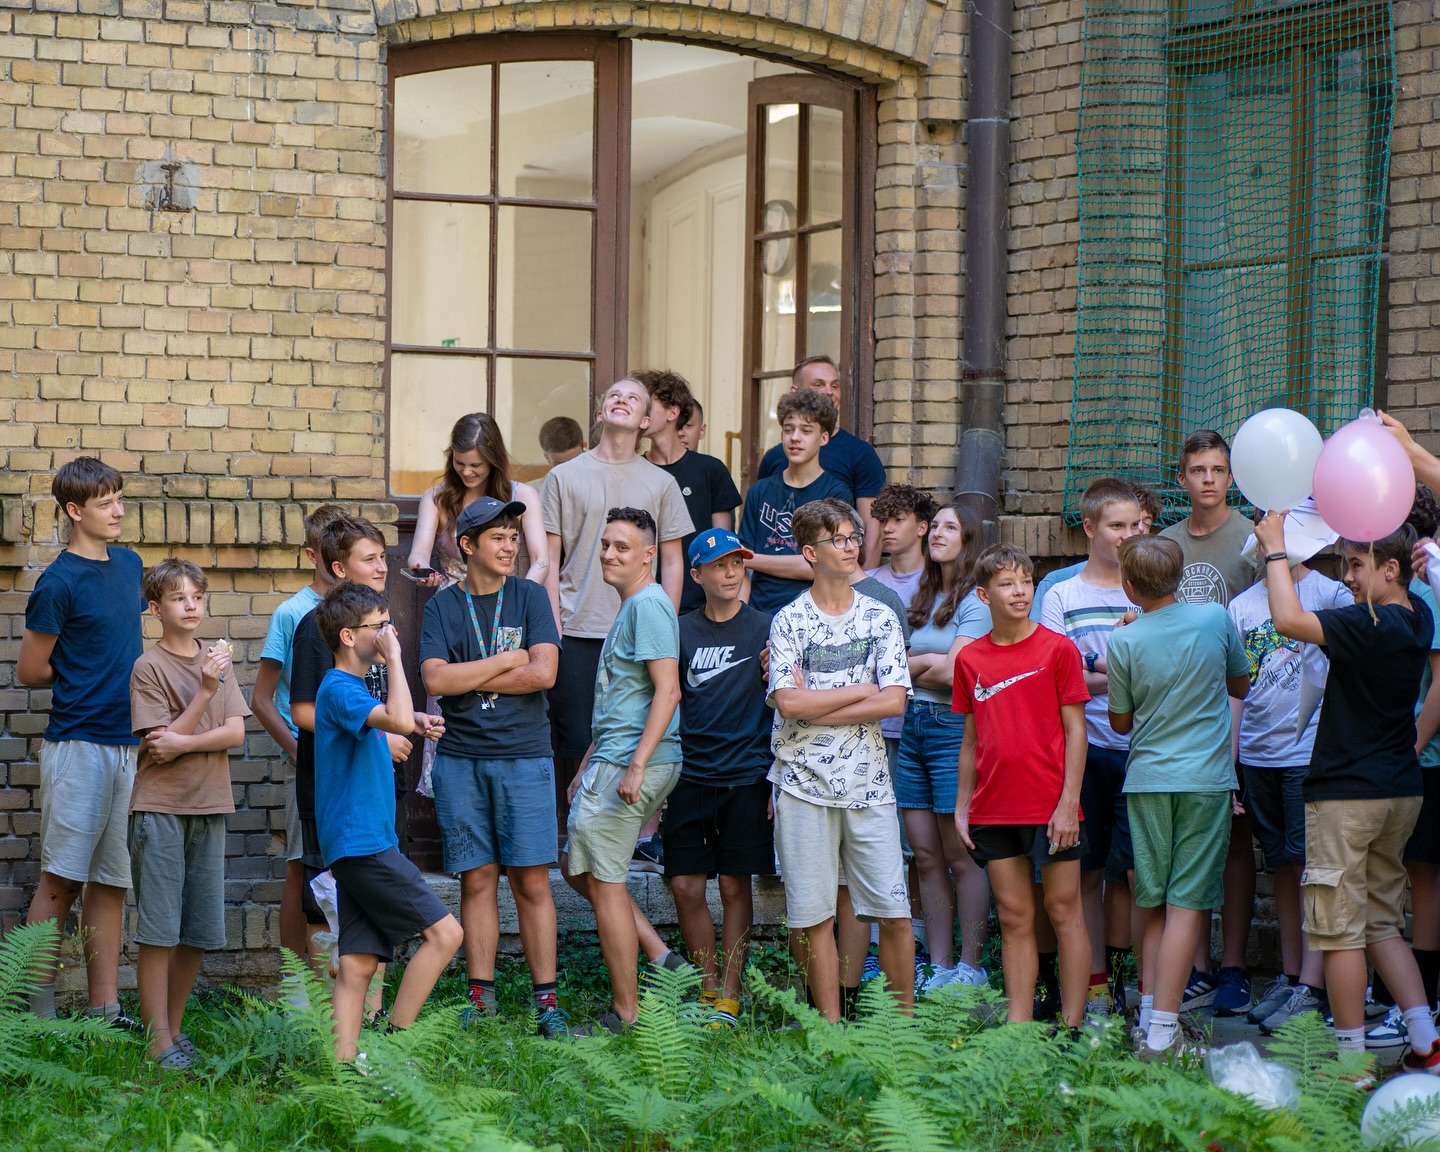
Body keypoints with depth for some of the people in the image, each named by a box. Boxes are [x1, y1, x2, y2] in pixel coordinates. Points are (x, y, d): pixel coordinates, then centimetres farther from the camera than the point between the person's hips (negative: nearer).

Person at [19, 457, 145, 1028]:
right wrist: (86, 676, 5)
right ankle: (37, 1012, -2)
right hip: (78, 742, -7)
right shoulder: (59, 583, -10)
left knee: (111, 882, 8)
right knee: (61, 879, -5)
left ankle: (105, 1009, 11)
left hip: (129, 742, 7)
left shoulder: (129, 565, 12)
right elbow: (30, 670, -6)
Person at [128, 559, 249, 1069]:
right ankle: (158, 1037, -5)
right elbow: (159, 745, -11)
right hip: (160, 806, -5)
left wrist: (183, 743, -14)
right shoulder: (149, 668, -4)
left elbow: (236, 733, 2)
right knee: (158, 928, -6)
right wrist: (205, 691, -18)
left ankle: (174, 1025, 18)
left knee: (200, 931, 7)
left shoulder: (217, 661, 11)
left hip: (209, 807, 5)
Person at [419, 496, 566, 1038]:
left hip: (524, 755, -1)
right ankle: (481, 999, 8)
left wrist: (470, 679, -5)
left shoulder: (530, 597, 5)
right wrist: (505, 661, -7)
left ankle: (546, 999, 0)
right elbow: (435, 679, -7)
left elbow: (543, 673, -7)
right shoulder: (443, 606, 7)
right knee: (477, 880, 2)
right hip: (461, 759, 1)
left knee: (531, 880, -3)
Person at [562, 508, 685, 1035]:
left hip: (630, 764, -10)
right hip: (612, 760, 10)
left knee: (603, 881, -5)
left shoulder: (648, 604, -12)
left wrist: (636, 765, -25)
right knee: (576, 866, 16)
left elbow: (667, 690, -21)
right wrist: (587, 767, 27)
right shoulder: (630, 607, 20)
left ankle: (624, 1012, 1)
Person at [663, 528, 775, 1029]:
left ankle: (729, 999, 6)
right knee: (685, 887, 0)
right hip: (689, 776, 3)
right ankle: (709, 985, 15)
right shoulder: (681, 632, 9)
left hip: (744, 776, -3)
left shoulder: (766, 629, 1)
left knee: (735, 886, 0)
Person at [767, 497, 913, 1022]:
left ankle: (905, 1019, 11)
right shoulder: (789, 621, 2)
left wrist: (818, 708, -8)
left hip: (868, 782, 2)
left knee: (894, 912, -1)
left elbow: (894, 702, -4)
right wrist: (862, 690, -6)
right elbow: (788, 703, -10)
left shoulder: (880, 618, 7)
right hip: (804, 784, -1)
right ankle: (831, 1029, 8)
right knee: (815, 915, 1)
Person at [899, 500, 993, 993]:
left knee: (961, 856, -3)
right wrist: (929, 665, -6)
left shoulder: (976, 600, -7)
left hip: (953, 726, -8)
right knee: (925, 856, 6)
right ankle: (939, 967, 9)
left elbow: (954, 673, -15)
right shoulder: (923, 596, 18)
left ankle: (971, 967, 2)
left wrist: (911, 667, -1)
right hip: (912, 726, 8)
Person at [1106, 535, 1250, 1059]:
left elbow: (1121, 722, 7)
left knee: (1154, 906, 13)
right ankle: (1162, 1030, -10)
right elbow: (1241, 685, 13)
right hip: (1206, 779, -1)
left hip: (1146, 780, 1)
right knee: (1186, 905, -4)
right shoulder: (1215, 618, -3)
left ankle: (1149, 1012, 13)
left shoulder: (1125, 643, -5)